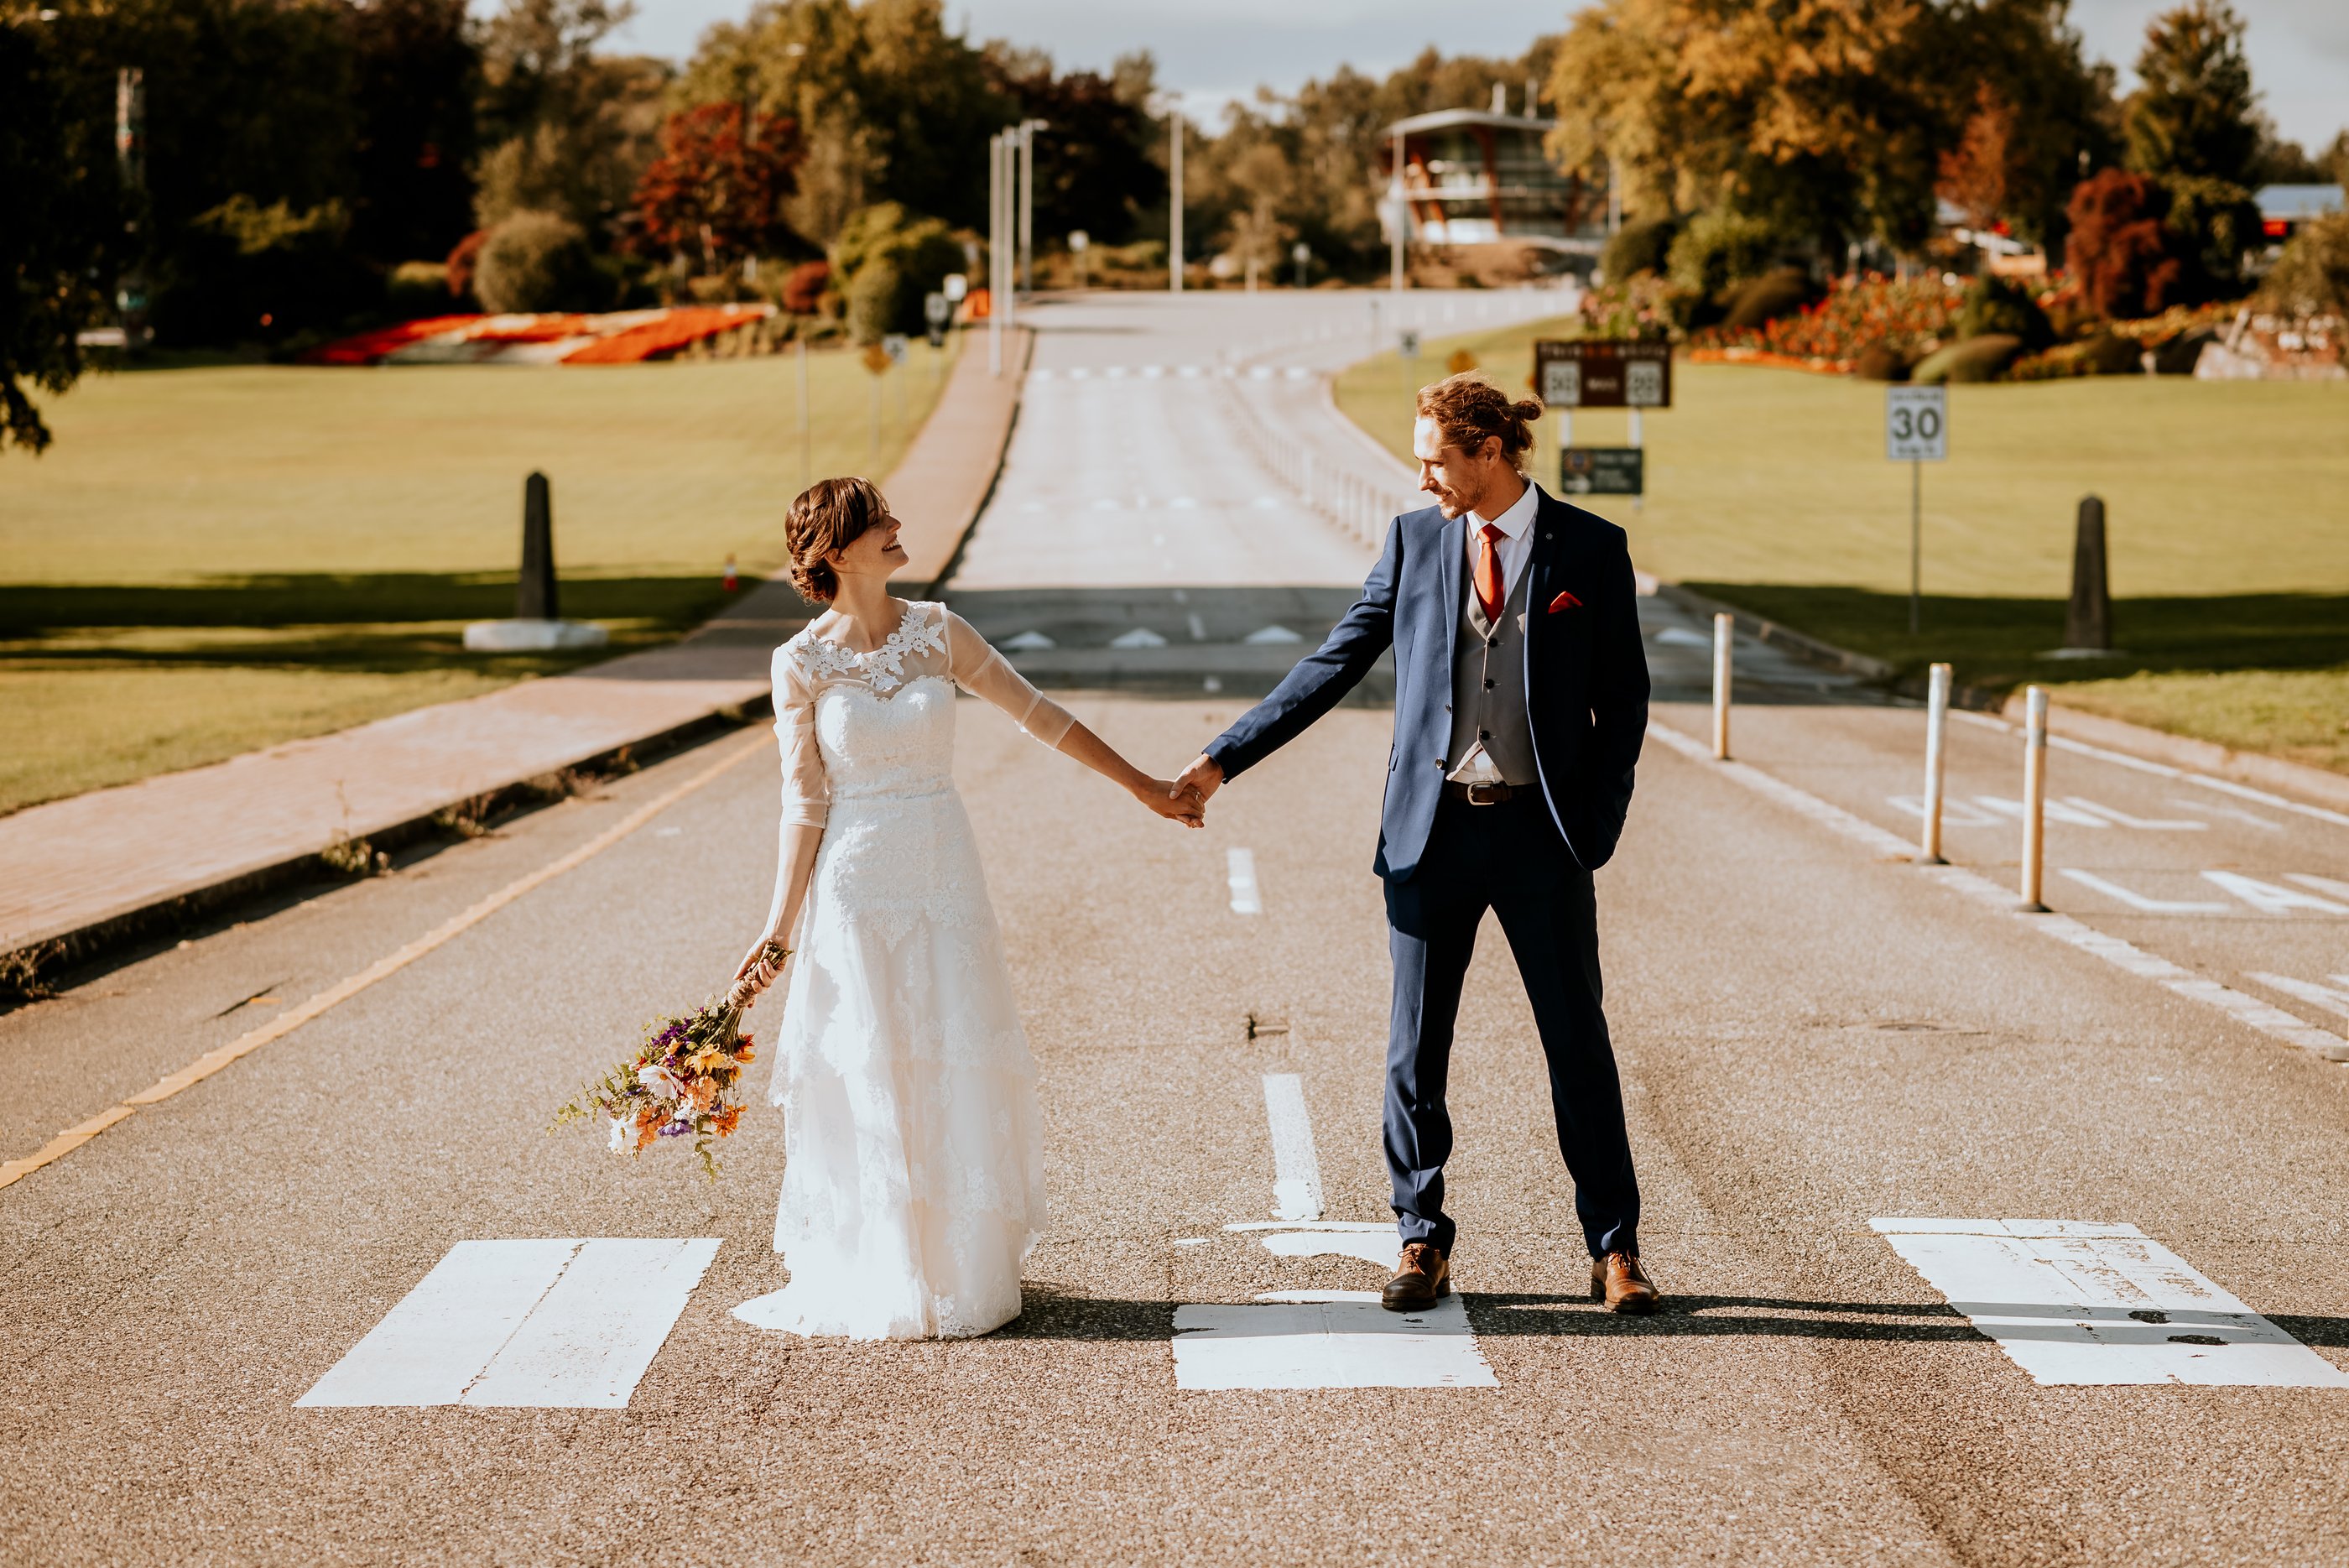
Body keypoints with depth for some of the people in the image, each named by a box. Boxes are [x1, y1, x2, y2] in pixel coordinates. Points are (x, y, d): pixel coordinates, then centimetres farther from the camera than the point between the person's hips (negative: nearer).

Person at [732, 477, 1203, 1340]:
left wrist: (1141, 785, 9)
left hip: (945, 874, 3)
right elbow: (804, 803, -2)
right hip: (857, 881, -2)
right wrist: (779, 927, -4)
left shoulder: (936, 629, 2)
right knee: (866, 1078, 1)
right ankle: (873, 1280, 13)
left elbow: (1035, 711, 8)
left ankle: (959, 1270, 15)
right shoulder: (801, 663, -5)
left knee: (956, 1070, 3)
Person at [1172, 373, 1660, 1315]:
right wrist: (1223, 760, 2)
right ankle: (1423, 1244, 19)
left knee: (1579, 1043, 3)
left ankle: (1614, 1250, 15)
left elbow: (1624, 699, 3)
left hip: (1541, 829, -2)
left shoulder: (1590, 549, -1)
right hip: (1432, 827, 2)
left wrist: (1597, 824, -7)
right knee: (1415, 1050, 5)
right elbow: (1337, 662, 6)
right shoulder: (1415, 540, 4)